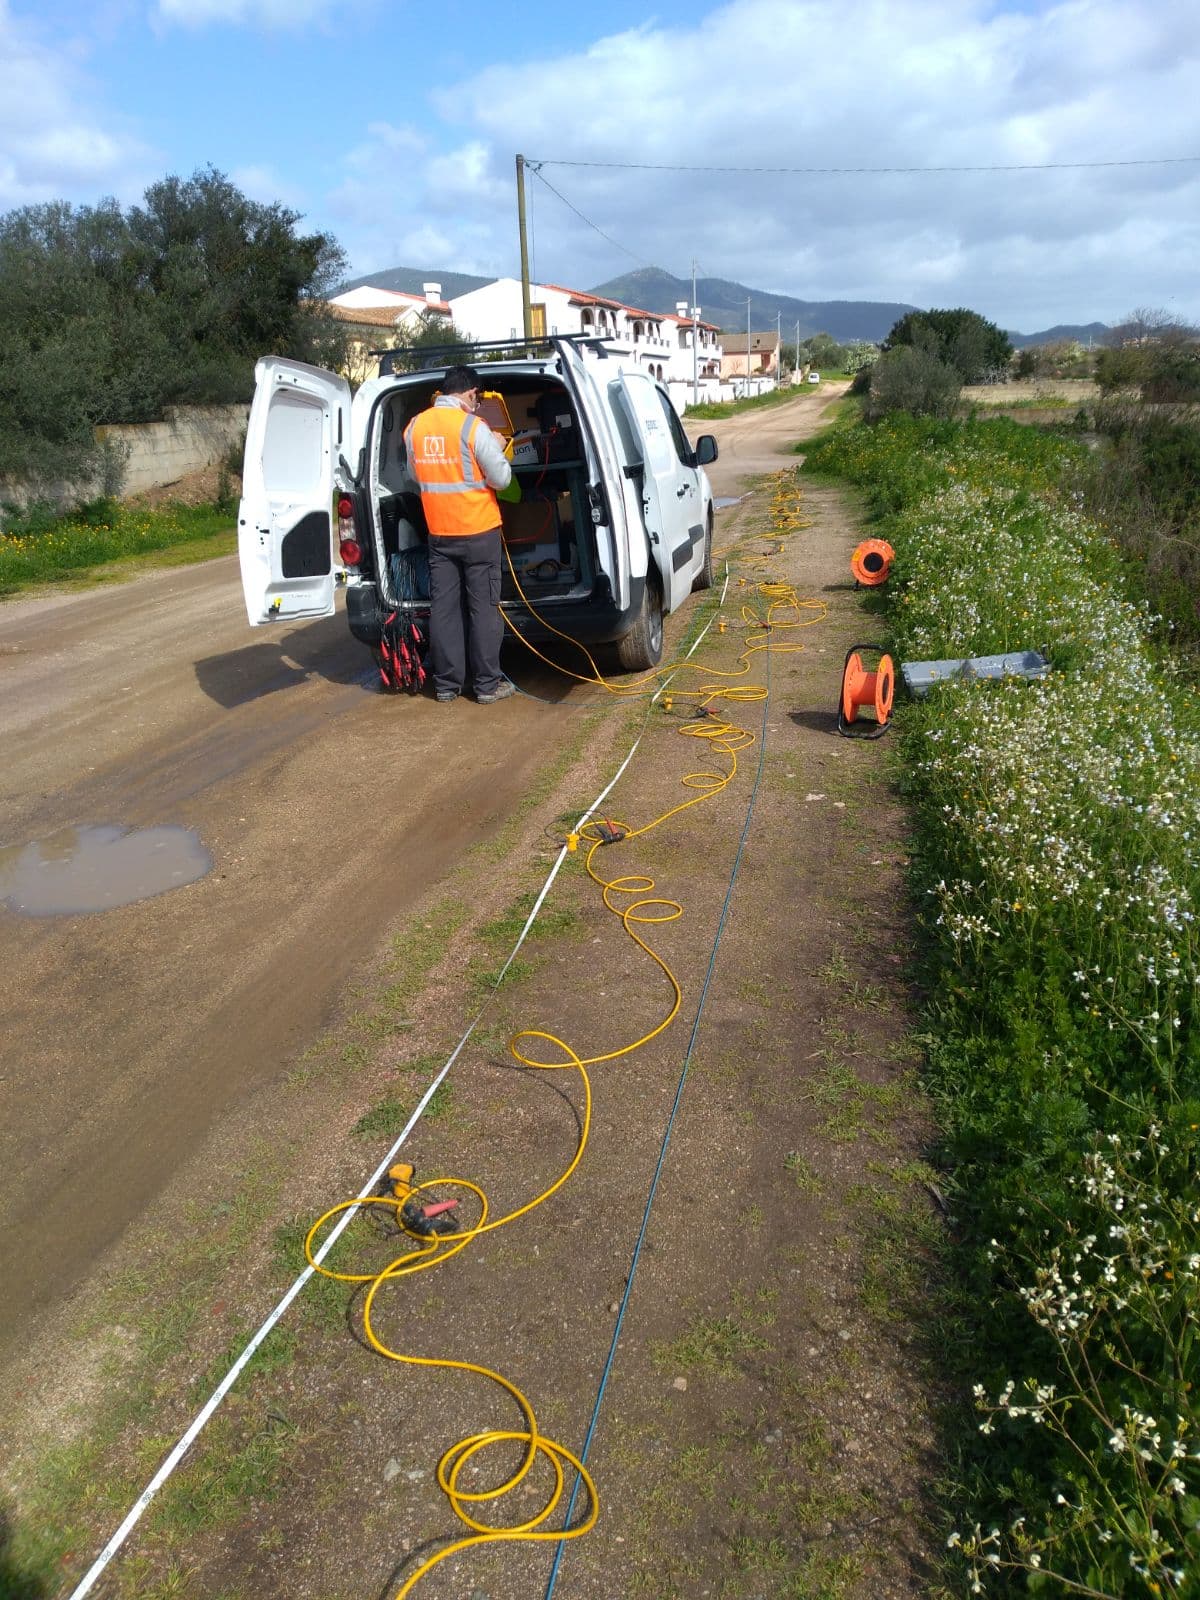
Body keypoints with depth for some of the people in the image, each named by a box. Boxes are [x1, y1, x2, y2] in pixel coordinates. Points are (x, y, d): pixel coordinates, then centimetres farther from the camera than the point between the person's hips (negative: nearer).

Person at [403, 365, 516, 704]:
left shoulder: (415, 427, 4)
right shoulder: (473, 427, -13)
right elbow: (501, 478, -9)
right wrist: (497, 450, 8)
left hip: (438, 533, 5)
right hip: (479, 530, -5)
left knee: (443, 608, 8)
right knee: (484, 607, 2)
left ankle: (446, 684, 13)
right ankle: (488, 684, 6)